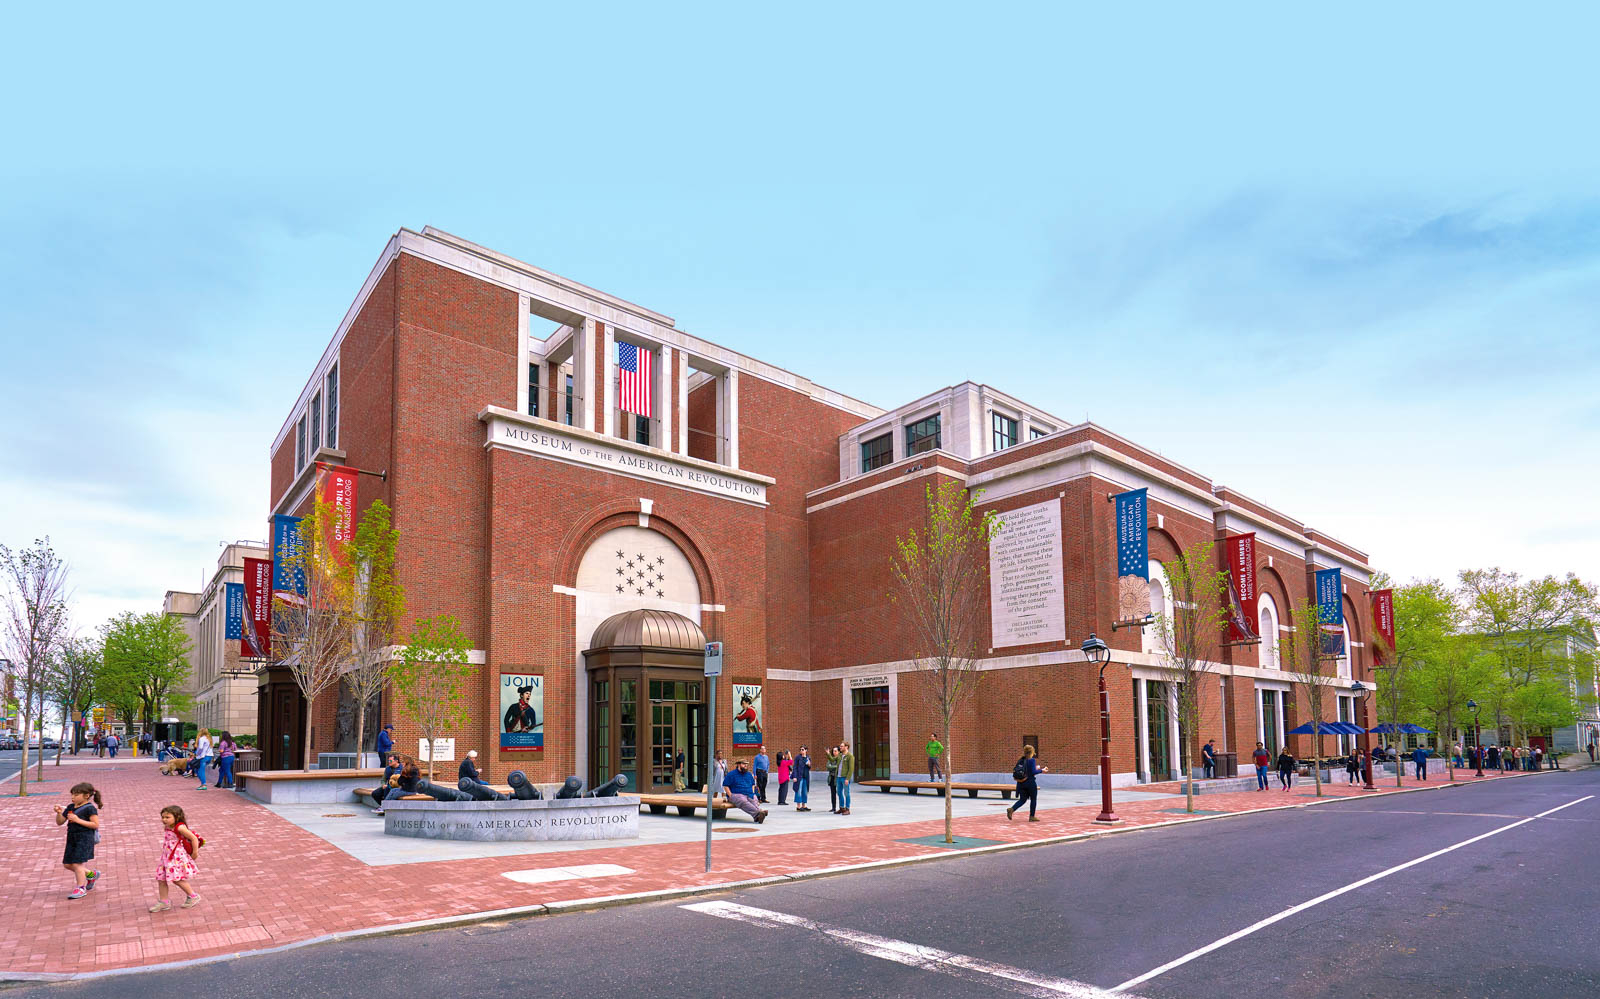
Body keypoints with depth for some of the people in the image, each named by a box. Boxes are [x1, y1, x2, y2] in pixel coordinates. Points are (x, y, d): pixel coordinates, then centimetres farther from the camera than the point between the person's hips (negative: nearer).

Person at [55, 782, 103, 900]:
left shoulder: (90, 808, -12)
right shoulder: (70, 808, 10)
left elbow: (95, 824, -17)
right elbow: (60, 822, 14)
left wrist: (78, 820, -21)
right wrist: (59, 813, -6)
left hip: (84, 838, -9)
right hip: (72, 838, 9)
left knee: (77, 864, -9)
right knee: (67, 864, 12)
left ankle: (81, 888, 5)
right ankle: (91, 874, 31)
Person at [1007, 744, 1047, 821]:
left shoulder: (1021, 760, 6)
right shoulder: (1032, 760, -13)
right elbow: (1033, 772, -19)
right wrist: (1041, 770, -4)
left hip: (1021, 783, 6)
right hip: (1030, 782, -6)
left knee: (1022, 799, 11)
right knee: (1033, 799, 13)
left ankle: (1012, 809, -12)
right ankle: (1032, 816, 17)